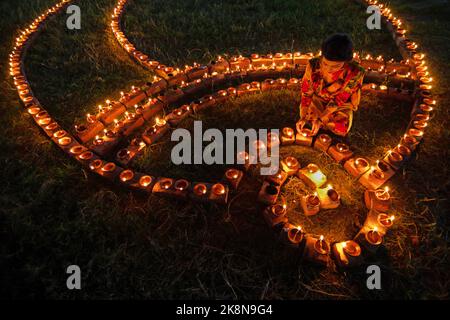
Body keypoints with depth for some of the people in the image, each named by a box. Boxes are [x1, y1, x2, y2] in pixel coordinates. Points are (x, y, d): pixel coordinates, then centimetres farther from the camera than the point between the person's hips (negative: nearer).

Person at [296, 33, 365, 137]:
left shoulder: (355, 72, -32)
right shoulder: (313, 65, -27)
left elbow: (339, 99, -24)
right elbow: (306, 92, -15)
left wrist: (320, 119, -27)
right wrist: (303, 117, -21)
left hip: (341, 104, -1)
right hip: (318, 99, 1)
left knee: (341, 129, -17)